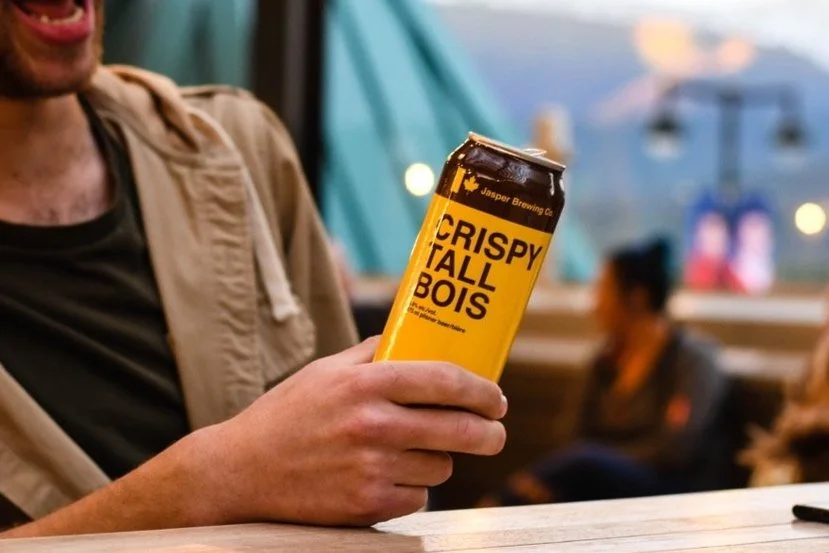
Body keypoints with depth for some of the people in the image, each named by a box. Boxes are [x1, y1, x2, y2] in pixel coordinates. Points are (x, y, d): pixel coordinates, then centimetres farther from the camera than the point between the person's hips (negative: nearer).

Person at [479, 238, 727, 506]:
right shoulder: (607, 360, 16)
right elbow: (585, 437, 12)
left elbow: (674, 449, -13)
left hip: (669, 491, -6)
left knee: (584, 465, -35)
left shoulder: (693, 358, -3)